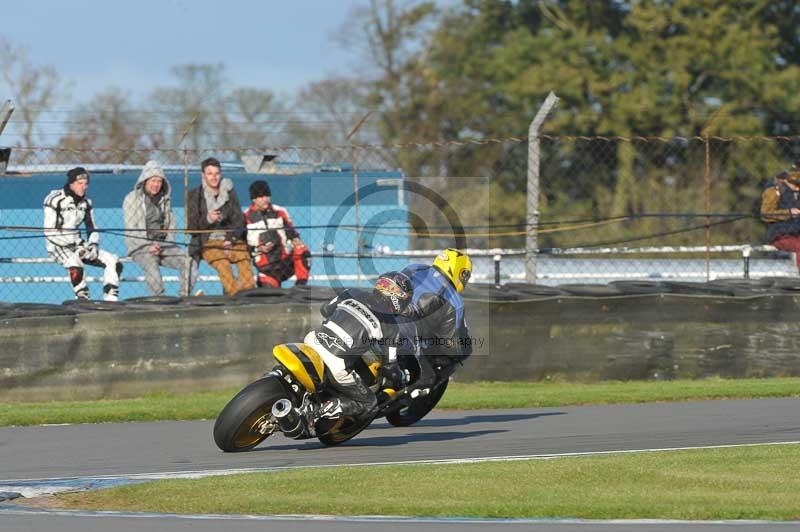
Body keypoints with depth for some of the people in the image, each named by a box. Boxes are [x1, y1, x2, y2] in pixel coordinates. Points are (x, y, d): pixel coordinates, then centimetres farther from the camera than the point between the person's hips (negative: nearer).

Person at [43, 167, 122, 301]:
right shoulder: (55, 200, -14)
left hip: (77, 243, 7)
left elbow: (92, 229, 15)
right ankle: (83, 300, -28)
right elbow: (50, 233, -17)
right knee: (75, 263, -38)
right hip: (57, 245, -7)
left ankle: (111, 301, -7)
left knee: (113, 262, -6)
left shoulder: (86, 203, 8)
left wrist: (93, 245, -8)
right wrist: (74, 247, -22)